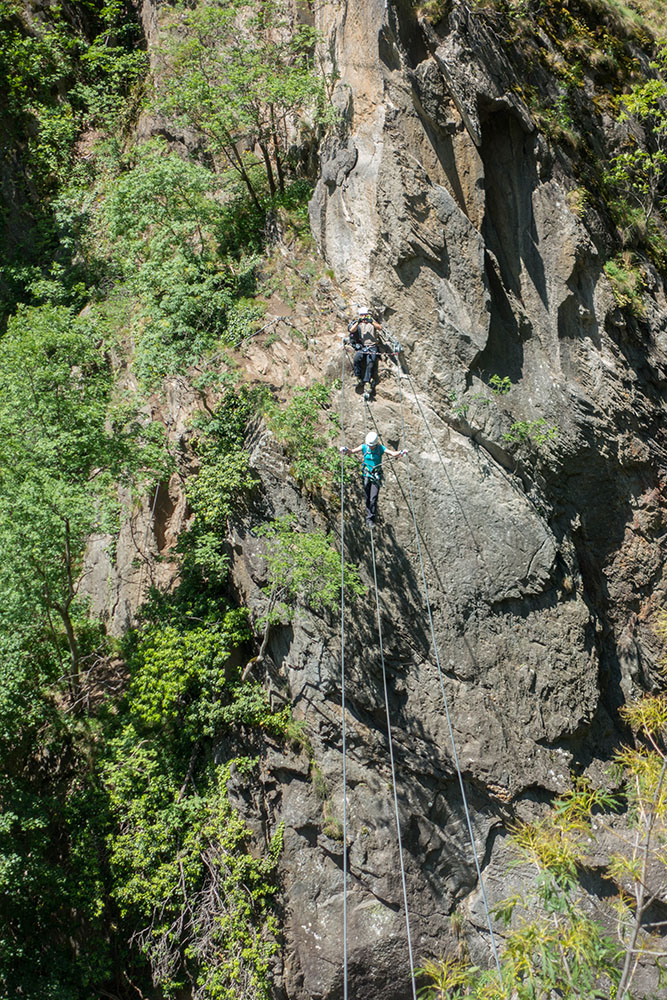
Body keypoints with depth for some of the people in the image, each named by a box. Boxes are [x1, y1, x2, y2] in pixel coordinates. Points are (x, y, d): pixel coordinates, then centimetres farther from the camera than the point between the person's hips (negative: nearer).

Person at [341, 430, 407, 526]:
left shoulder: (381, 448, -9)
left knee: (373, 498, -12)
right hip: (366, 475, 2)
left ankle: (371, 518, -3)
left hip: (376, 476, -2)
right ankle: (369, 515, 27)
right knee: (367, 498, 10)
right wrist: (346, 450, -35)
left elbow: (393, 454, -15)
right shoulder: (364, 447, -6)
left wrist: (401, 453, -35)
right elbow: (352, 451, -14)